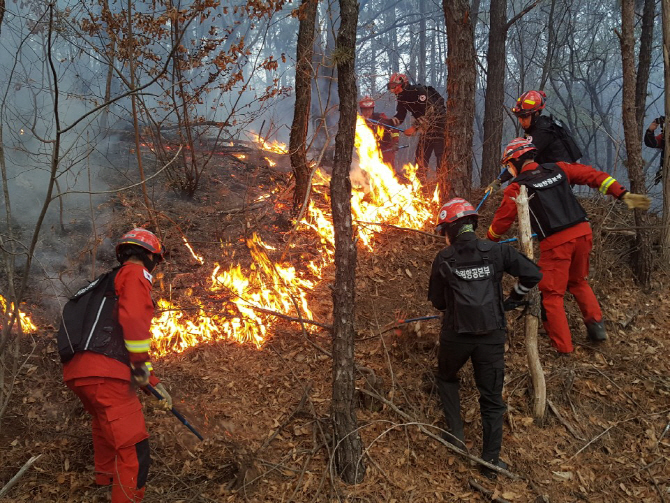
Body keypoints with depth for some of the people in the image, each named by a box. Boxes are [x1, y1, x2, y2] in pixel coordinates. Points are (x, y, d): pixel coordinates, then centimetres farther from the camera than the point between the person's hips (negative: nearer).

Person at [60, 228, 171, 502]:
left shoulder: (106, 284, 33)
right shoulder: (135, 273, 3)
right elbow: (135, 317, -19)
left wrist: (154, 382, 34)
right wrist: (143, 363, -11)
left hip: (76, 371, 10)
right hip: (104, 373, -10)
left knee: (104, 421, 38)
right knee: (133, 448, -7)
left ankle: (105, 474, 59)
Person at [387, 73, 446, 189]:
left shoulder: (420, 91, -21)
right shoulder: (402, 98, 5)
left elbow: (431, 112, -26)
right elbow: (399, 117, 5)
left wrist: (414, 127, -28)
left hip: (439, 124, -8)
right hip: (426, 128, 8)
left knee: (441, 157, -14)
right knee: (420, 158, 5)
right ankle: (423, 189, 10)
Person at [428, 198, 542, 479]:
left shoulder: (443, 260, -4)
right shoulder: (496, 251, -3)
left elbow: (438, 303, 3)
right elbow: (532, 274, -4)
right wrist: (511, 301, 8)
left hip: (456, 335, -1)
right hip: (491, 336, 1)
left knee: (447, 379, 29)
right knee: (492, 399, 12)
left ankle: (456, 435, 22)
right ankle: (491, 461, 17)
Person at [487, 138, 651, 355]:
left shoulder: (517, 188, -1)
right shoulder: (558, 169, 11)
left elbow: (502, 221, 4)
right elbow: (594, 175, 7)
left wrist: (490, 239, 24)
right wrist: (624, 195, 6)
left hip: (555, 243, -5)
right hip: (582, 232, 5)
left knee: (552, 295, 7)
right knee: (578, 282, 28)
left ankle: (564, 350, 6)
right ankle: (596, 323, 16)